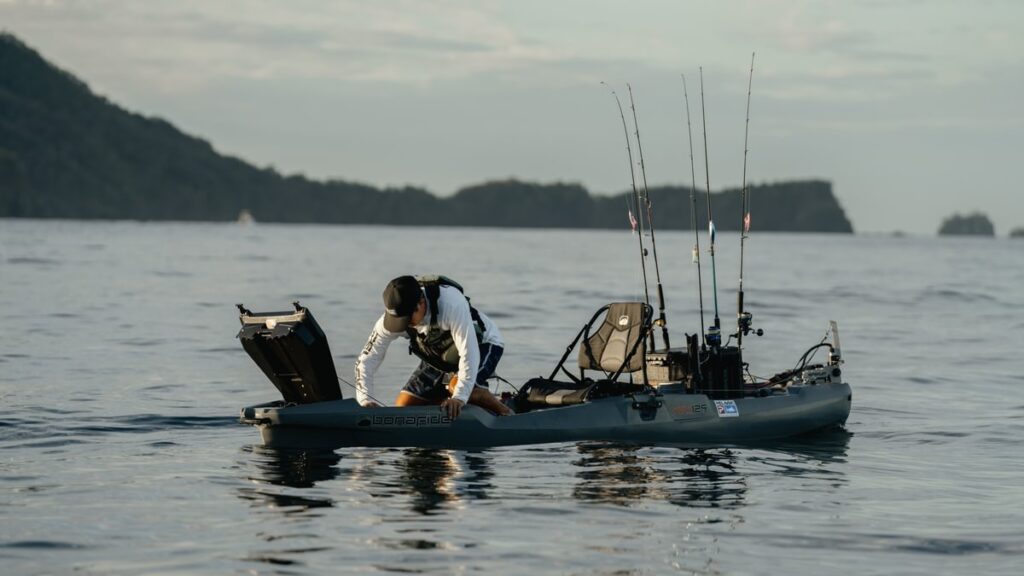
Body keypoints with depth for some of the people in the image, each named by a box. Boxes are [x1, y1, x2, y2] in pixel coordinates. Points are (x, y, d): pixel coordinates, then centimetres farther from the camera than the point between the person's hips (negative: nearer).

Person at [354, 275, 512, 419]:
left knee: (458, 385, -36)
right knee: (402, 409, -5)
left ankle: (506, 414, -13)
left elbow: (469, 353, -43)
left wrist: (459, 397, -52)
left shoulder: (451, 302, -40)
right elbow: (366, 360, -19)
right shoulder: (391, 318, -24)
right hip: (439, 355, 6)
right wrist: (365, 399, -34)